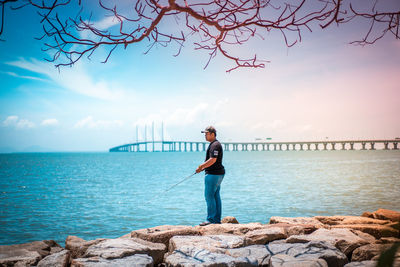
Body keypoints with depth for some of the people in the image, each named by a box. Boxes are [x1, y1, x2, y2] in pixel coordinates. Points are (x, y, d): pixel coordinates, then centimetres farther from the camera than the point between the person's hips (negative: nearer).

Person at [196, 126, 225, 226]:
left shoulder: (215, 145, -15)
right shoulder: (213, 144, 19)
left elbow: (213, 160, -23)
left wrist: (201, 166, -13)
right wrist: (202, 167, 16)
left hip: (213, 174, -11)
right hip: (218, 173, 11)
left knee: (209, 195, -9)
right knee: (216, 196, 11)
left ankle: (211, 219, -7)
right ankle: (217, 219, 15)